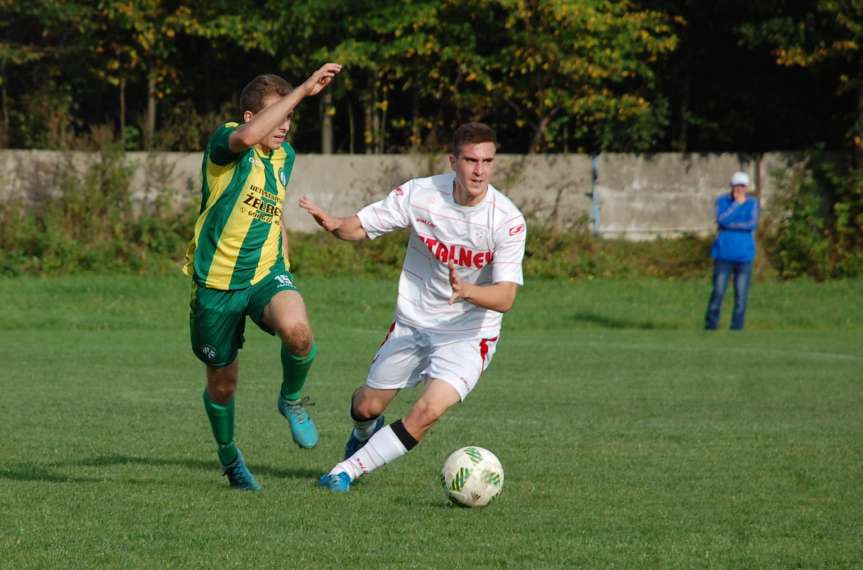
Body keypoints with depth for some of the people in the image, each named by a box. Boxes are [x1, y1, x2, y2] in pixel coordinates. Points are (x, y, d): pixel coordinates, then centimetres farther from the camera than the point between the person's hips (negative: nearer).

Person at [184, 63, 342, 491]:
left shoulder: (285, 156, 8)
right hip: (217, 282, -3)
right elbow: (247, 136, -40)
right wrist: (304, 90, -41)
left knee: (297, 330, -31)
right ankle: (229, 456, 39)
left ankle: (292, 399, 0)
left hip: (266, 274, 3)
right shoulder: (225, 143, -13)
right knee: (223, 383, 10)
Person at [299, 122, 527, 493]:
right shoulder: (420, 194, -14)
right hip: (412, 323, 3)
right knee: (367, 406, 14)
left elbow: (505, 298, -24)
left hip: (468, 335, -3)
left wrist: (467, 291, -45)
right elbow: (361, 226, -8)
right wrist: (334, 224, -31)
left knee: (429, 410, -24)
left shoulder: (508, 220, -21)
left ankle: (348, 469, -7)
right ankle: (366, 433, 53)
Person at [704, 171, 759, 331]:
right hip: (724, 255, -1)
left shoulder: (752, 203, 5)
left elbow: (752, 224, -9)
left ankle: (737, 328, 4)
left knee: (741, 295, -1)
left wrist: (730, 224, -10)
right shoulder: (722, 201, 4)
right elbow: (722, 220, -13)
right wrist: (737, 204, -13)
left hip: (744, 256, 1)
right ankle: (710, 326, 2)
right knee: (718, 292, -4)